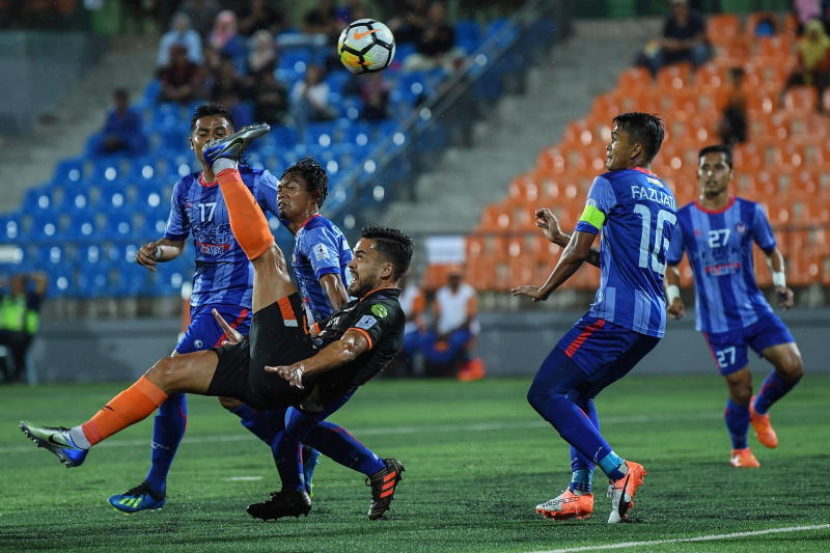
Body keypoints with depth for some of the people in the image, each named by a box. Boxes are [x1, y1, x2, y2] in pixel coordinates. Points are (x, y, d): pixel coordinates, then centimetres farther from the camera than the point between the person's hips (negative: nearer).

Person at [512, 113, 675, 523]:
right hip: (652, 323, 9)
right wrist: (560, 237, 32)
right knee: (575, 394, 22)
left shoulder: (611, 185, -3)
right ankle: (580, 490, 10)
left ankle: (617, 470, -21)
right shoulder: (664, 196, 21)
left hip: (615, 315, -9)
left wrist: (543, 291, 11)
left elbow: (579, 251, -4)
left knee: (546, 393, -10)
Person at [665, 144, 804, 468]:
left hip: (756, 311, 2)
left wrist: (780, 284, -4)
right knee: (740, 389, -3)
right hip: (717, 322, -2)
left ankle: (760, 410, 19)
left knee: (793, 367, -13)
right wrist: (673, 295, -11)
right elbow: (670, 265, 7)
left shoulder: (749, 212, 0)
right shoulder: (682, 220, -4)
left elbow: (771, 250, 13)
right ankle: (739, 450, 25)